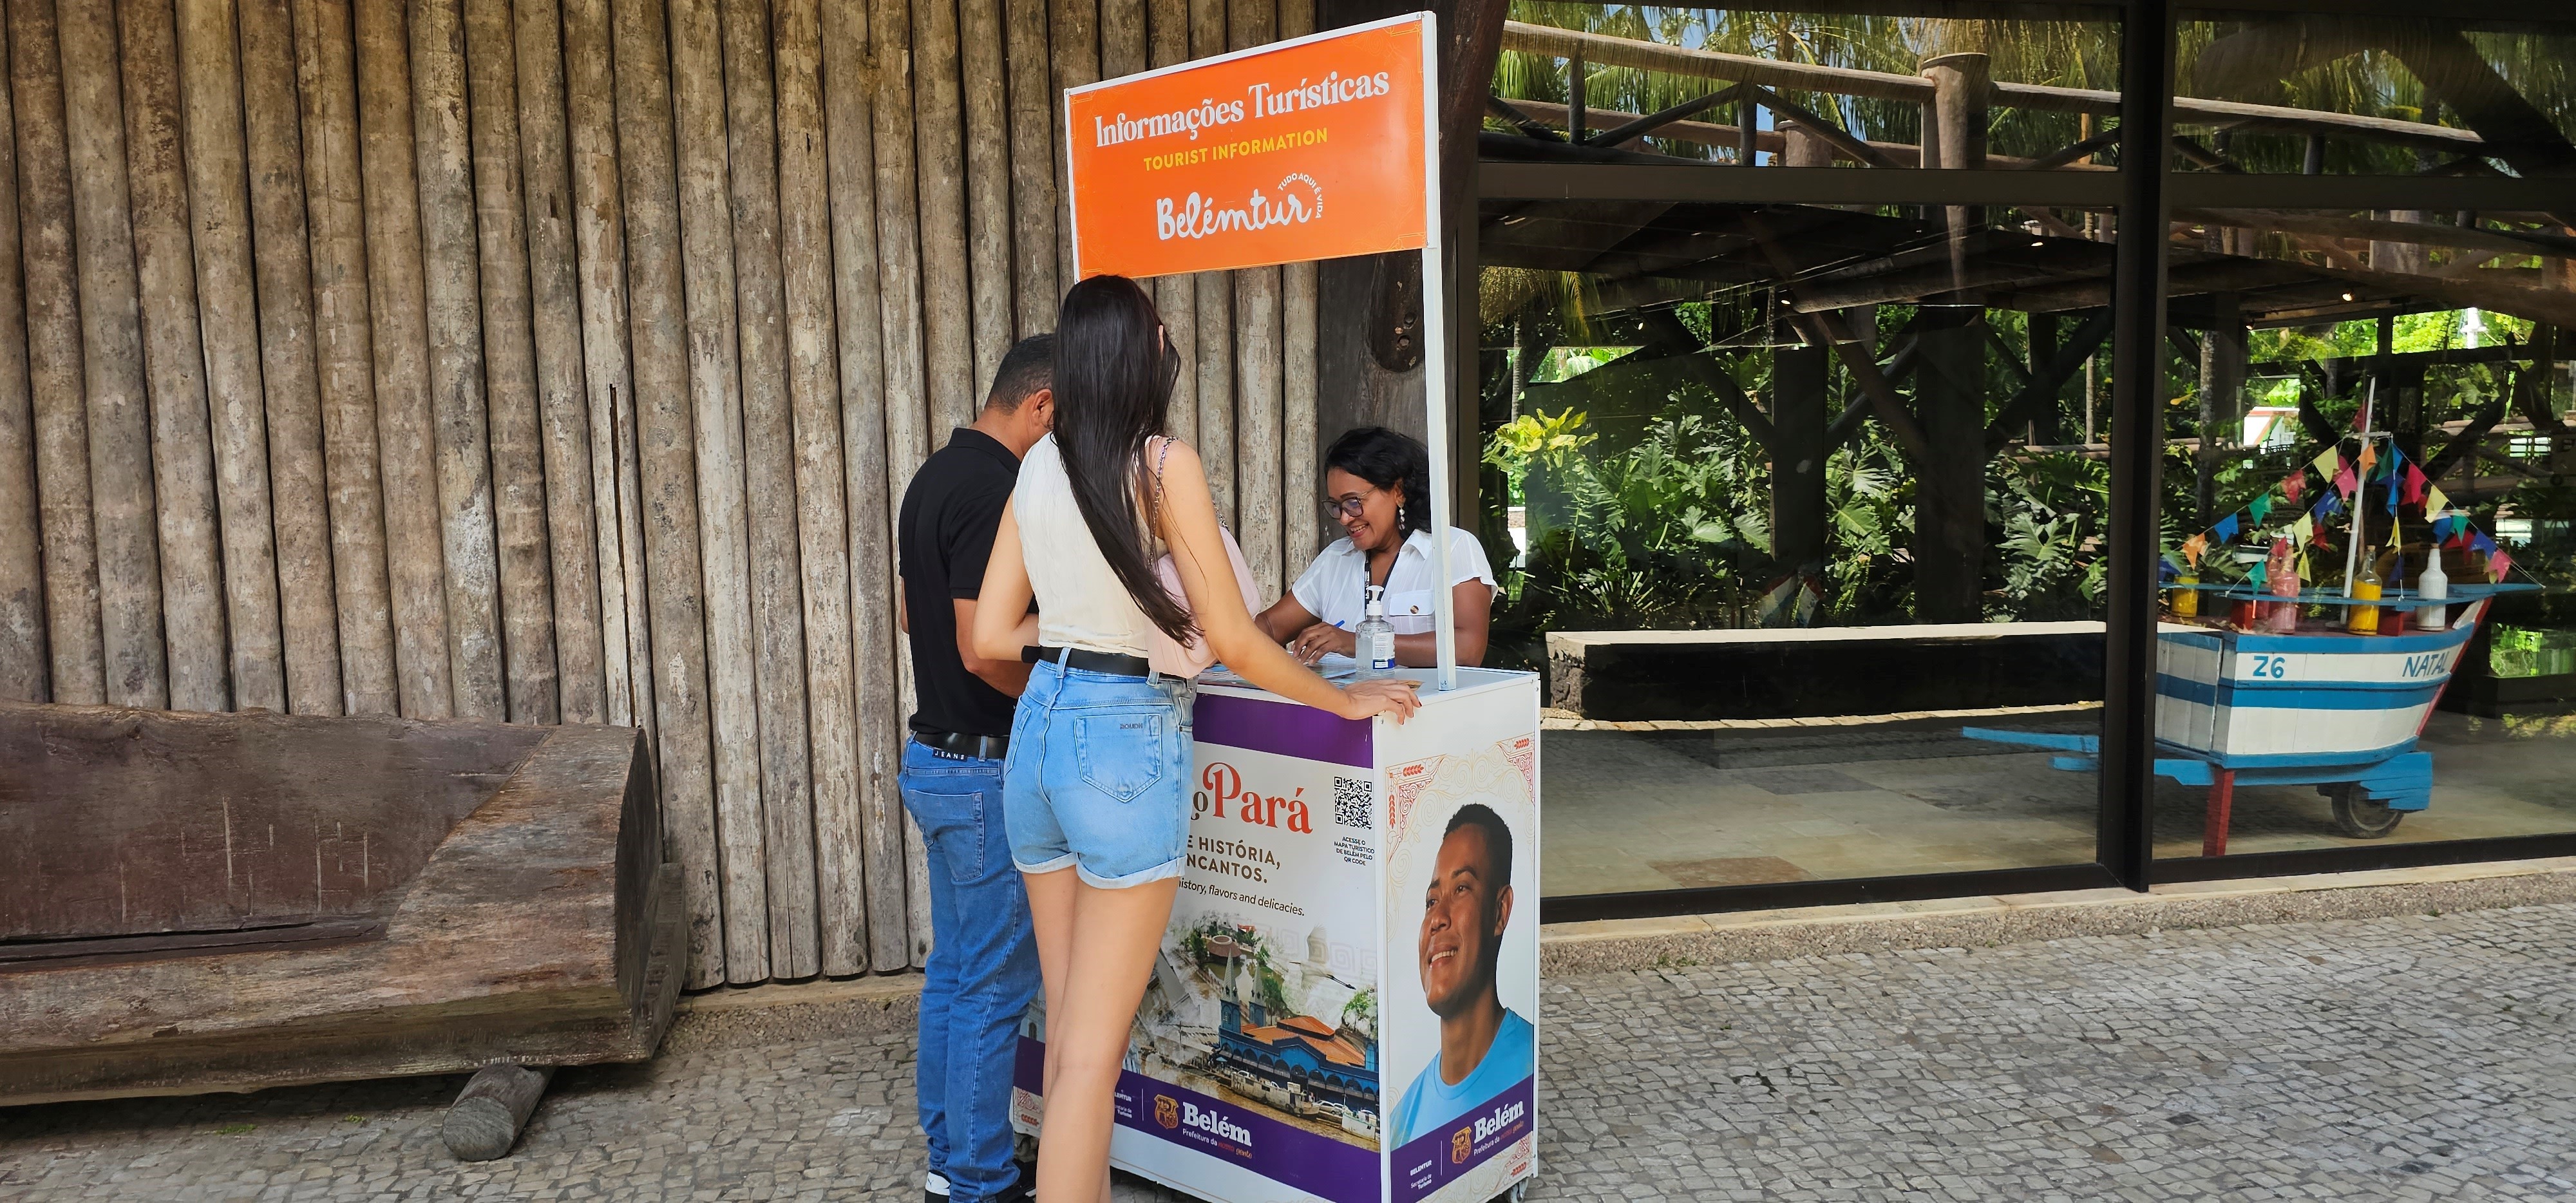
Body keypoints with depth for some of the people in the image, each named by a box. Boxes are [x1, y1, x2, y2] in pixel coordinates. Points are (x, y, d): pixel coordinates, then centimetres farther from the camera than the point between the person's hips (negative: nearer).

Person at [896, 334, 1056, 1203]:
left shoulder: (935, 478, 11)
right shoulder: (993, 491, -20)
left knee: (954, 970, 17)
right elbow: (984, 649, -25)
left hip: (933, 758, 10)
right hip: (987, 769, -10)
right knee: (997, 985, 1)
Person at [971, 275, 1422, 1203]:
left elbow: (990, 636, 8)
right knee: (1094, 1049, 2)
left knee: (1068, 1030, 18)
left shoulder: (1040, 464, 7)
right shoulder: (1164, 464, -11)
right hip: (1125, 740, -7)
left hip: (1039, 730, 7)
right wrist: (1344, 701, 3)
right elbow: (1234, 643, -10)